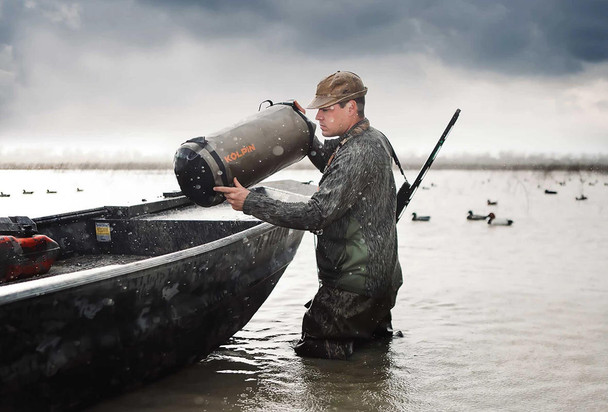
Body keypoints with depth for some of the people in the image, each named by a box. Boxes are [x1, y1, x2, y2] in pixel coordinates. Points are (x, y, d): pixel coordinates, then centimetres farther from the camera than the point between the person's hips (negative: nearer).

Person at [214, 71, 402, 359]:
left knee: (309, 348, 3)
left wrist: (250, 202, -25)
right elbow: (332, 167, 27)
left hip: (355, 286, -10)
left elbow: (316, 215, -29)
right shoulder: (373, 139, 7)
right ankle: (376, 327, 16)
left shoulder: (358, 155, -23)